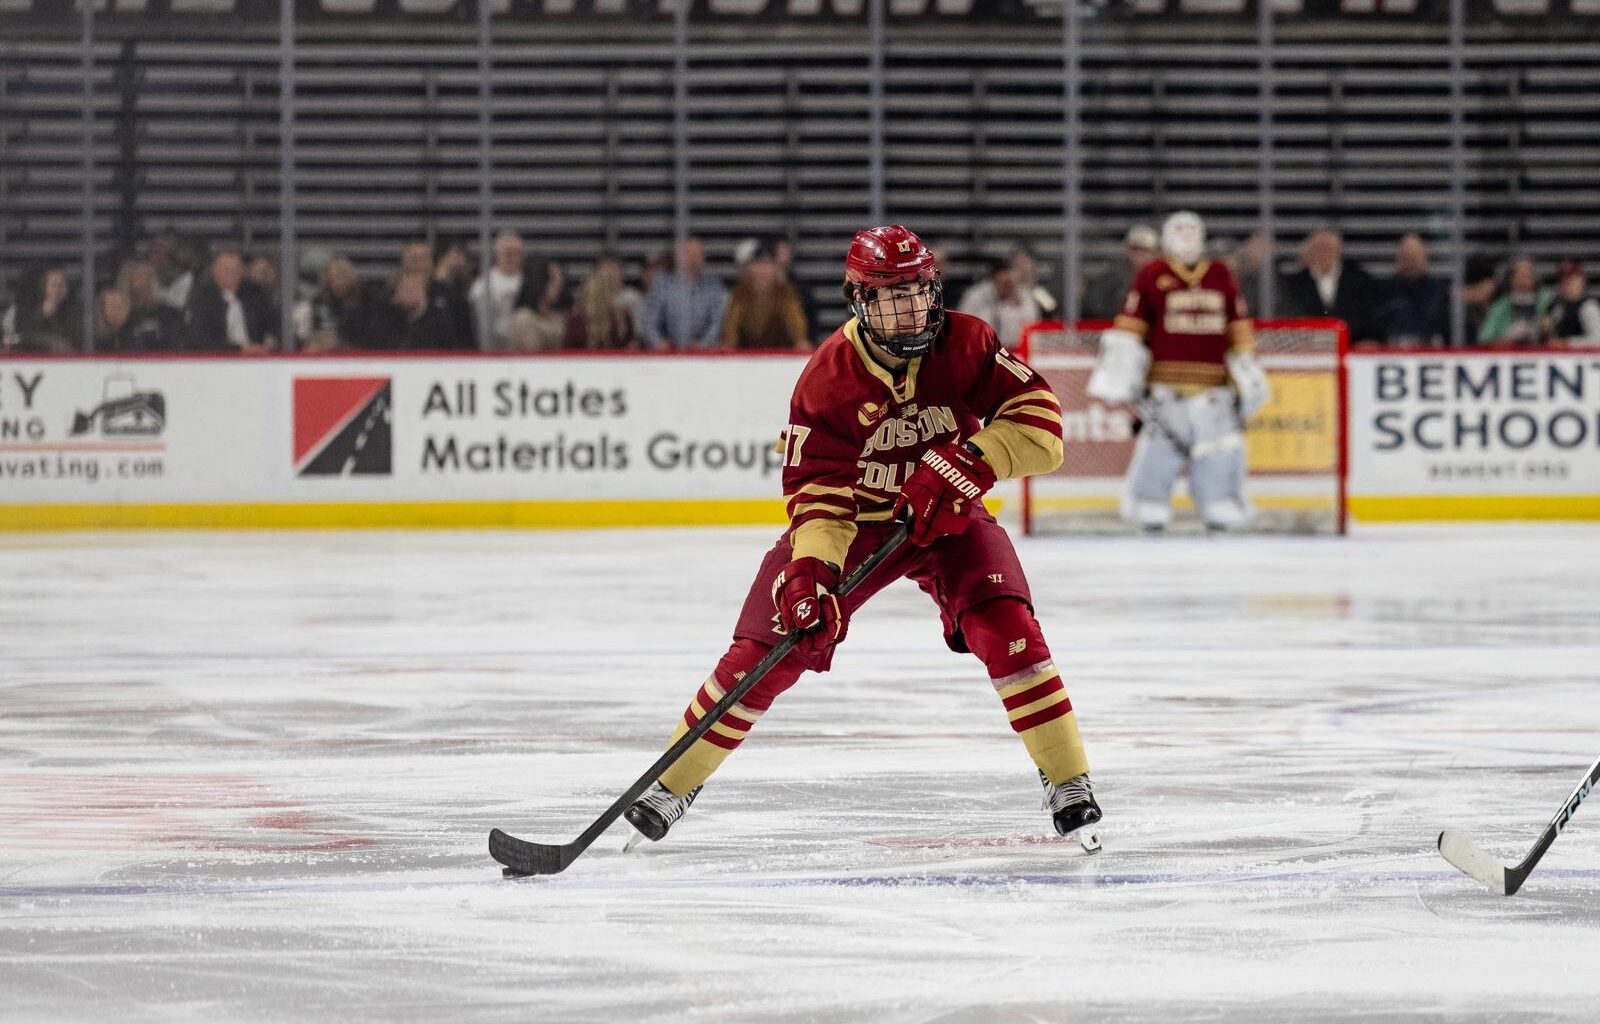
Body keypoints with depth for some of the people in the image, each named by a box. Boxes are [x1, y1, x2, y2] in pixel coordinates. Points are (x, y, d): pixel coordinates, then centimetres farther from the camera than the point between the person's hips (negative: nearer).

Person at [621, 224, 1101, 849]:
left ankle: (1068, 783, -11)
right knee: (767, 649, -9)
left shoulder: (967, 344, -18)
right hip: (853, 519, -1)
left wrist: (964, 464, -35)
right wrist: (811, 571, -40)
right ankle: (673, 785, 7)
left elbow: (1039, 421, -21)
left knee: (1004, 624, -23)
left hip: (947, 516, 1)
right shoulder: (827, 378, -22)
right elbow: (817, 492, -23)